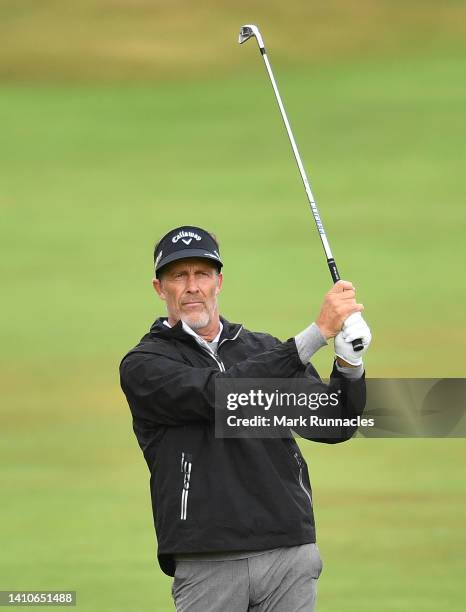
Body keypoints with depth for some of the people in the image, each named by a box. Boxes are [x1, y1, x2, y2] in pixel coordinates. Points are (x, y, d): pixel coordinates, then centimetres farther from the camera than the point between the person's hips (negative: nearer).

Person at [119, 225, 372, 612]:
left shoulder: (265, 349, 16)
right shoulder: (143, 365, 1)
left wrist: (349, 365, -13)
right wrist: (317, 331, -21)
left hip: (289, 554, 3)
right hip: (207, 563, -3)